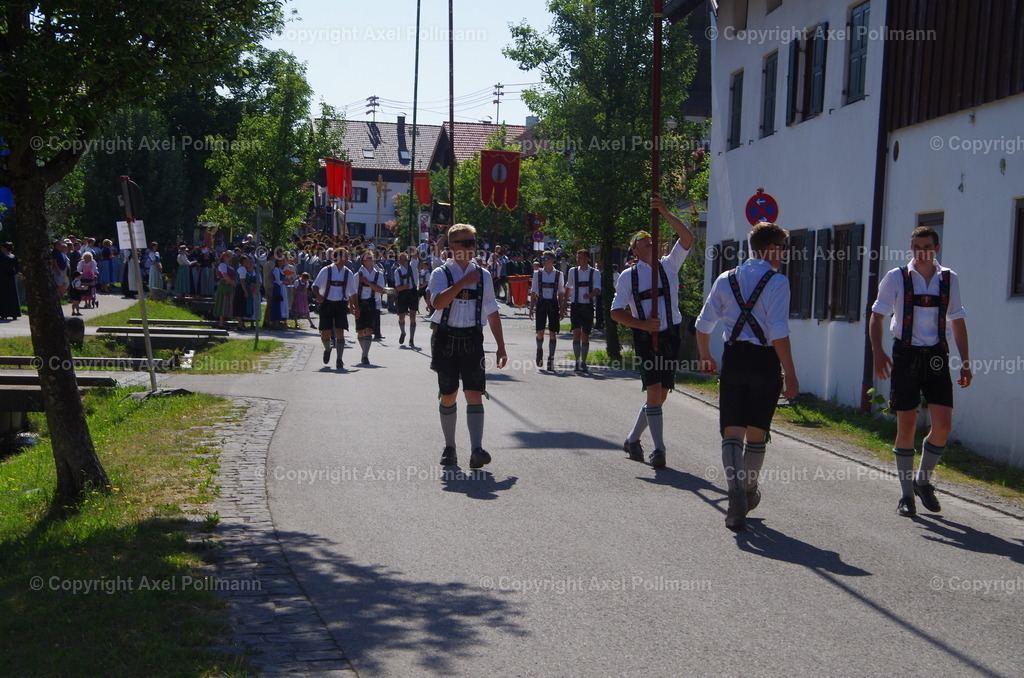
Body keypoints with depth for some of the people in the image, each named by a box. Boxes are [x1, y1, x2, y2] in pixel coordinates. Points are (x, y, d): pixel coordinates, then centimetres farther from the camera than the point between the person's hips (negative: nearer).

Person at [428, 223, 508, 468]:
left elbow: (492, 312, 13)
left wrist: (501, 346, 10)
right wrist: (463, 282, -25)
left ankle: (476, 450, -16)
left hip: (472, 339, 2)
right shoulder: (441, 274, -1)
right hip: (446, 338, -1)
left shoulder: (483, 275, 9)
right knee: (448, 396, 8)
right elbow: (437, 302, -20)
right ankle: (449, 448, 21)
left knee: (474, 395, -10)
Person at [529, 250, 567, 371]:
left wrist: (562, 310, 2)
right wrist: (531, 308, 4)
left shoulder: (559, 275, 3)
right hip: (541, 303, 1)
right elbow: (533, 292, 8)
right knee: (540, 332, -1)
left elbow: (561, 294, 6)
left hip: (553, 304, -1)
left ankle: (551, 358, 3)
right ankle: (539, 351, 26)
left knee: (553, 333, -2)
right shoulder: (537, 273, 5)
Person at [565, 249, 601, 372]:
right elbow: (568, 288, 20)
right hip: (575, 306, 1)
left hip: (588, 306, -1)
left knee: (585, 336, 6)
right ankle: (577, 362, -11)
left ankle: (583, 362, 16)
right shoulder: (573, 271, 7)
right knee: (576, 333, -11)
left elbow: (598, 290, -11)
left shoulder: (594, 273, -1)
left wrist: (590, 295, -32)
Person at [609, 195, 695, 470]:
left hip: (670, 336, 3)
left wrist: (665, 213, -14)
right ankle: (658, 449, -8)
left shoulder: (669, 265, 9)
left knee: (660, 396, 7)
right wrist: (642, 324, -14)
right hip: (645, 337, -3)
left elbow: (687, 238, -5)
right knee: (654, 392, -13)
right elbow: (616, 312, 2)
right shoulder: (629, 276, 4)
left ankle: (632, 439, 24)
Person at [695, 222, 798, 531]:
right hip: (765, 360, -3)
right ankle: (749, 493, 29)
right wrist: (791, 376, -12)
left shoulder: (726, 279, 8)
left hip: (734, 357, 3)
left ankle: (736, 493, -14)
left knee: (732, 431, 4)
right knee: (757, 431, 14)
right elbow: (779, 333, -16)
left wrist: (705, 357, 28)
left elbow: (704, 323, 12)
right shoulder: (777, 281, -8)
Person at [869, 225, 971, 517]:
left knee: (943, 425, -5)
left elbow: (957, 321, 14)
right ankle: (907, 494, 12)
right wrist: (877, 351, -16)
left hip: (936, 356, 2)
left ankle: (923, 480, 19)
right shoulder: (896, 277, -2)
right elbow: (877, 316, -2)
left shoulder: (950, 279, 6)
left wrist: (965, 361, 8)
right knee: (906, 426, 1)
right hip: (906, 354, -2)